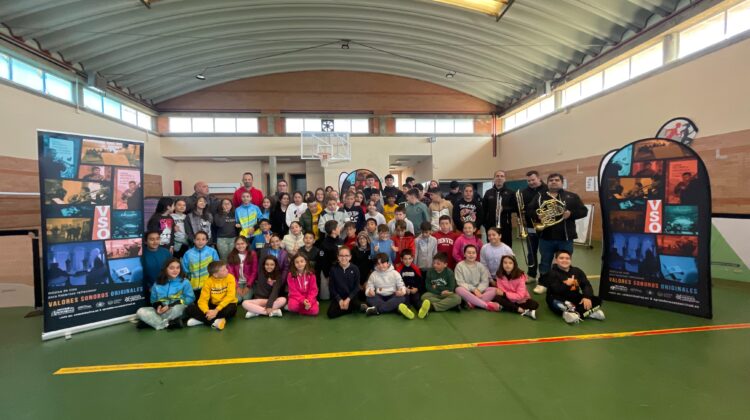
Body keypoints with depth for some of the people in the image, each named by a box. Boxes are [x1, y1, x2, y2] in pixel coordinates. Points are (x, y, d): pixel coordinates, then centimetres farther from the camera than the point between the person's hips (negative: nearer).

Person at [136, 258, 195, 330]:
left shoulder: (184, 282, -4)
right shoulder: (157, 284, 6)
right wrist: (158, 306, -11)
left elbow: (190, 298, -8)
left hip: (176, 310, -4)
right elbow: (153, 300, 14)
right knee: (140, 311, -18)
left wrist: (170, 306, -15)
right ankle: (166, 324, -24)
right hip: (160, 311, 4)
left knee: (179, 308, -38)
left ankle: (155, 321, -15)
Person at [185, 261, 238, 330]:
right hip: (214, 306, 3)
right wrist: (207, 311, -32)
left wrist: (217, 310, -29)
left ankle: (201, 319, -20)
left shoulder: (230, 277, -13)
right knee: (189, 309, -15)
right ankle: (215, 321, -27)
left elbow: (230, 296, -21)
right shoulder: (209, 281, -7)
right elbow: (203, 299, -11)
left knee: (231, 309, -38)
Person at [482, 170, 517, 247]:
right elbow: (483, 210, 6)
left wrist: (504, 209, -15)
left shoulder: (510, 193, 4)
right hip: (491, 226, 1)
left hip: (505, 227, -1)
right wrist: (485, 224, 0)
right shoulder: (488, 193, 8)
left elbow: (515, 208, 1)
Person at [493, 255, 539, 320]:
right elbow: (502, 292, -10)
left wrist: (504, 294, -27)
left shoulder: (520, 276, -19)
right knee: (497, 298, -29)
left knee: (534, 305, -28)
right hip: (508, 299, 2)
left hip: (521, 300, -2)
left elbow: (520, 295, -22)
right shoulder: (499, 276, -11)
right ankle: (523, 311, -29)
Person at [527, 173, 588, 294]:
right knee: (545, 262, 12)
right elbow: (530, 210, 5)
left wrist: (570, 213, -17)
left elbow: (583, 211, 1)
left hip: (565, 237, 0)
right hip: (546, 237, 1)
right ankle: (542, 283, 26)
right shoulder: (540, 197, 7)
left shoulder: (572, 196, 4)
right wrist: (538, 215, -15)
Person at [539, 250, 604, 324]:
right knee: (555, 303, -39)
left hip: (575, 298, 5)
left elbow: (586, 285, 0)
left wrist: (587, 297, -18)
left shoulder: (577, 271, 10)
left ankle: (574, 313, -31)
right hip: (559, 299, -5)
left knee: (597, 300, -13)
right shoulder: (552, 273, -7)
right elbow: (555, 291, -18)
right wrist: (567, 285, -23)